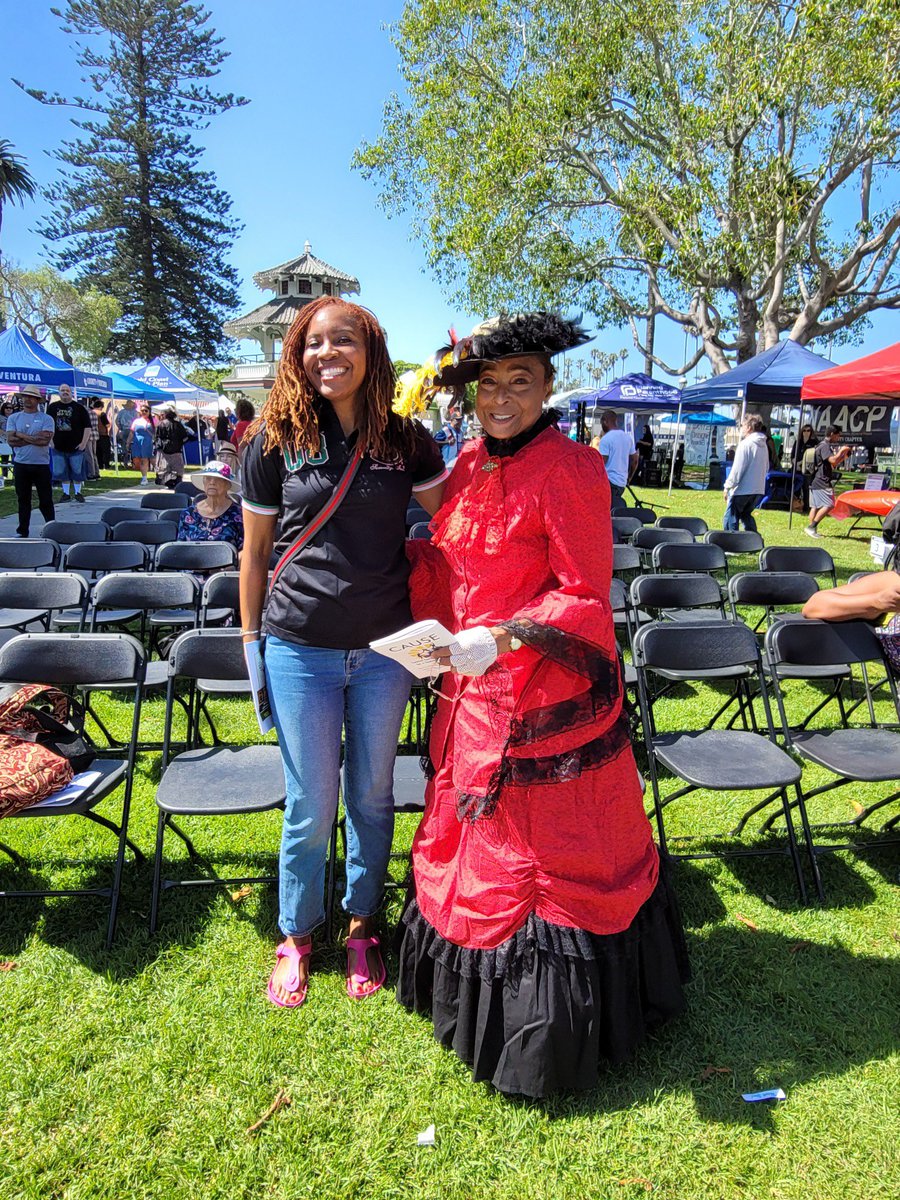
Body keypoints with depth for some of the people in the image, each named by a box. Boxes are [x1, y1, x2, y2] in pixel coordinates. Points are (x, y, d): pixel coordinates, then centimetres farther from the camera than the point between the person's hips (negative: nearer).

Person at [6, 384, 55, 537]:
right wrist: (34, 438, -11)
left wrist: (22, 436, -9)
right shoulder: (14, 418, 8)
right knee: (23, 499, 9)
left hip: (41, 465, -2)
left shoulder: (46, 419, 0)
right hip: (20, 464, 2)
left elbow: (45, 440, -14)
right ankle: (22, 531, 16)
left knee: (45, 500, 4)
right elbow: (11, 440, -5)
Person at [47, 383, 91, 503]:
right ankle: (66, 493, 16)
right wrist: (50, 440, 4)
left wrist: (84, 442, -9)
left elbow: (87, 426, -2)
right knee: (62, 472, 7)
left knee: (77, 471, 3)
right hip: (58, 447, 2)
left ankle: (78, 493, 15)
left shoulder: (79, 408, -1)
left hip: (76, 447, -2)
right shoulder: (52, 408, 7)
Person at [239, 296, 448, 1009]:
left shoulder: (406, 440, 0)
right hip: (300, 648, -1)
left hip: (386, 646, 1)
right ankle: (297, 934, 33)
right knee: (311, 805, 8)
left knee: (372, 795, 14)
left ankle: (363, 924, 37)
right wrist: (251, 641, 6)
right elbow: (255, 550, 4)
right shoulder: (275, 440, -3)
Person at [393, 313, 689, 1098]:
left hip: (548, 694, -8)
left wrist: (501, 638, -28)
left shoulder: (570, 470, -15)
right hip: (477, 691, 8)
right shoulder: (472, 464, 7)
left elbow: (585, 596, -17)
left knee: (548, 856, 7)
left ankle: (551, 1031, 30)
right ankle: (477, 995, 46)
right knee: (475, 839, 21)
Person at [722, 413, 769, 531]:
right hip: (758, 490, 8)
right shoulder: (763, 445, 11)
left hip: (742, 490, -8)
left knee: (730, 519, -2)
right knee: (746, 515, 21)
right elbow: (766, 468, 18)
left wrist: (728, 486, -10)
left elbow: (737, 468, -16)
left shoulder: (745, 444, -13)